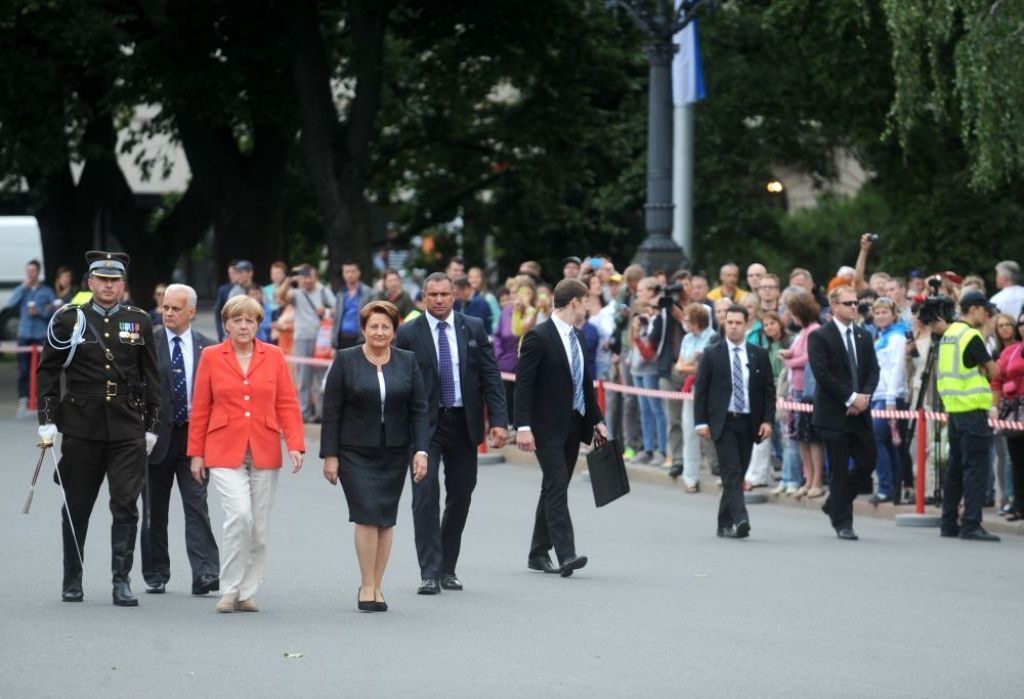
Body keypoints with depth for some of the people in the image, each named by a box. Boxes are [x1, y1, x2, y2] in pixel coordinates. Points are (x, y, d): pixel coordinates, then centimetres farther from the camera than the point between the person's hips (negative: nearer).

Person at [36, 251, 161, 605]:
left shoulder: (139, 321, 7)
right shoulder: (69, 320, 2)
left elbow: (150, 377, 11)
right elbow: (47, 371, 5)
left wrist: (151, 426, 8)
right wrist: (47, 420, -1)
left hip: (128, 429, 1)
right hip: (81, 427, -1)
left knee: (126, 505, -7)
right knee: (77, 507, 7)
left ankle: (122, 581, -4)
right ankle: (72, 580, 19)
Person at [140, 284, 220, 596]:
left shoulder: (207, 347, 5)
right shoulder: (147, 343, 0)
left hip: (194, 437, 0)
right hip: (157, 437, 0)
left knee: (197, 505, -9)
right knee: (154, 510, 9)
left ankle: (205, 575, -13)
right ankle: (155, 575, 19)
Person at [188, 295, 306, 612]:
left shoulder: (274, 356, 6)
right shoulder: (211, 356, 3)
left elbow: (287, 404, 4)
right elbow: (200, 408, 6)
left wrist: (295, 444, -7)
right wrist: (196, 452, 4)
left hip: (264, 452, 2)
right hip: (225, 451, -2)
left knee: (259, 527, 4)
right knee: (239, 515, -18)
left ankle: (247, 593, 16)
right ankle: (229, 590, -7)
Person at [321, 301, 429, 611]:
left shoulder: (408, 362, 5)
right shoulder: (345, 361, -2)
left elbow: (418, 409, 4)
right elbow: (331, 411, -2)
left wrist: (421, 450, -6)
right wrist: (329, 455, -7)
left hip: (394, 453, 3)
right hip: (355, 453, -3)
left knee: (386, 518, 4)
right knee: (367, 514, -12)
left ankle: (376, 587, 12)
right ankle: (366, 586, -5)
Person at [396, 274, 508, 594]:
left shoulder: (474, 328, 4)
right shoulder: (409, 334, -2)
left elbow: (491, 376, 3)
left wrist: (498, 420, -5)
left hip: (464, 423, 3)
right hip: (425, 423, -2)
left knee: (461, 495, 8)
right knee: (425, 494, -11)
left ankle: (448, 568, 22)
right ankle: (430, 572, -9)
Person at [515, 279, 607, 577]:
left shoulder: (576, 337, 14)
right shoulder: (538, 337, -12)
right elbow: (523, 384, -15)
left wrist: (597, 419, 16)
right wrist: (523, 426, -21)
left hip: (573, 426, 8)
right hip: (547, 427, -8)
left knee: (554, 489, 12)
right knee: (557, 488, -14)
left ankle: (538, 554, 19)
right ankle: (565, 555, -20)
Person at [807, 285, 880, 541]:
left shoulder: (864, 336, 13)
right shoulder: (819, 337, -6)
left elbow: (873, 370, 10)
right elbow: (822, 374, -13)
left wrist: (864, 396, -8)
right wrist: (850, 398, -16)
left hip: (860, 412, 6)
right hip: (834, 413, -6)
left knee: (867, 463, 3)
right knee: (840, 469, -2)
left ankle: (834, 505, 22)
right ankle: (842, 522, 5)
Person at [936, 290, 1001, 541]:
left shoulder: (948, 334, 13)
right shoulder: (971, 336, -13)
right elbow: (993, 371, -10)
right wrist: (988, 368, 10)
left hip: (954, 407, 9)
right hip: (972, 408, -9)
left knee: (956, 467, 13)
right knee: (975, 467, -8)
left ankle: (949, 523, 16)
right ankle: (971, 524, -11)